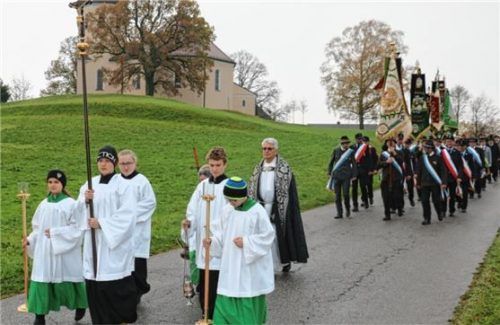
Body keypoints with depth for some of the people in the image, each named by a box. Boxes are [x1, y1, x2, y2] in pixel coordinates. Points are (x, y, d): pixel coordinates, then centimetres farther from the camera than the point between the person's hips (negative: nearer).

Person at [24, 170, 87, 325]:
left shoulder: (70, 204, -8)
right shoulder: (43, 204, 7)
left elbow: (76, 228, -12)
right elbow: (37, 228, 12)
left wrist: (55, 233, -17)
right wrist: (30, 240, -4)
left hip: (64, 252, -4)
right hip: (44, 251, 4)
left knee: (65, 281, 7)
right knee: (41, 281, -1)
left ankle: (80, 305, 33)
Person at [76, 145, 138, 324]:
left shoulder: (123, 185, -6)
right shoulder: (90, 184, 11)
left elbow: (127, 215, -13)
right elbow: (80, 211, 10)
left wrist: (102, 223, -15)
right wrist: (85, 200, -10)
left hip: (116, 243, -5)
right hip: (94, 242, 5)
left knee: (117, 283, -4)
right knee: (95, 282, 5)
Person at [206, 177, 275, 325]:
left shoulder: (257, 211, -16)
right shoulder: (227, 209, 1)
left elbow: (268, 236, -12)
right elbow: (221, 232, 10)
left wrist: (246, 242, -18)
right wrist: (212, 240, -9)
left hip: (251, 267, -5)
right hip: (230, 265, 5)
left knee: (249, 301, 5)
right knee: (226, 300, 8)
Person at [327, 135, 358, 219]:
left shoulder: (351, 152, 1)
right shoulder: (336, 151, 4)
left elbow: (354, 164, 6)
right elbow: (331, 163, 12)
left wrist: (354, 175, 0)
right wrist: (330, 173, 8)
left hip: (346, 176, -2)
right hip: (336, 176, 2)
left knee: (345, 194, -7)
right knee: (337, 195, 3)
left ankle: (347, 209, 19)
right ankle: (339, 213, 11)